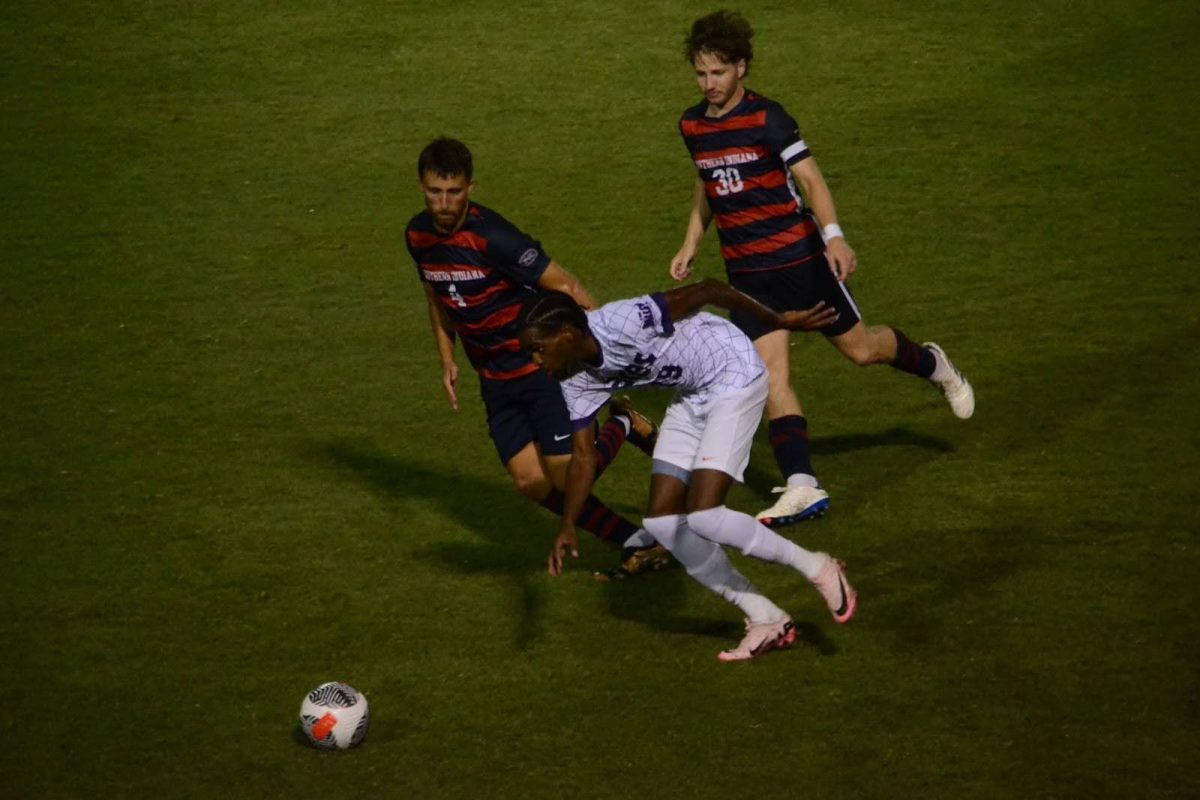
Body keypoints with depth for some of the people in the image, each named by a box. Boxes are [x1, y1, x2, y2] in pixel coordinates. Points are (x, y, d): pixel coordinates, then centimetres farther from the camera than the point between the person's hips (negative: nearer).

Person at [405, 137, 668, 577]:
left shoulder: (491, 236, -25)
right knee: (531, 482, -1)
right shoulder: (418, 235, -1)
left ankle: (625, 425, 18)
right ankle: (639, 545, 9)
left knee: (564, 473, -12)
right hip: (496, 378, 7)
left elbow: (565, 286, -22)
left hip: (545, 364, -7)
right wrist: (447, 360, 13)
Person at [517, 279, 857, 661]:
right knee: (661, 521, 1)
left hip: (734, 375, -9)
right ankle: (766, 621, 8)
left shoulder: (624, 323, -30)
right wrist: (566, 527, -9)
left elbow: (706, 290, -23)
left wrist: (779, 321, -14)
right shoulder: (578, 379, -5)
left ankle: (818, 569, 1)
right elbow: (582, 457, 2)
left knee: (703, 517, -18)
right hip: (691, 396, 9)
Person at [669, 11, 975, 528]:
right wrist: (691, 244, 15)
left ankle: (932, 365, 39)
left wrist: (833, 236, -28)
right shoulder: (692, 125, 6)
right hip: (746, 271, 4)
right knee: (770, 373, -9)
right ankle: (802, 488, -14)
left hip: (800, 257, -4)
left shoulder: (766, 117, -13)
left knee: (859, 348, 7)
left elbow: (810, 178, -15)